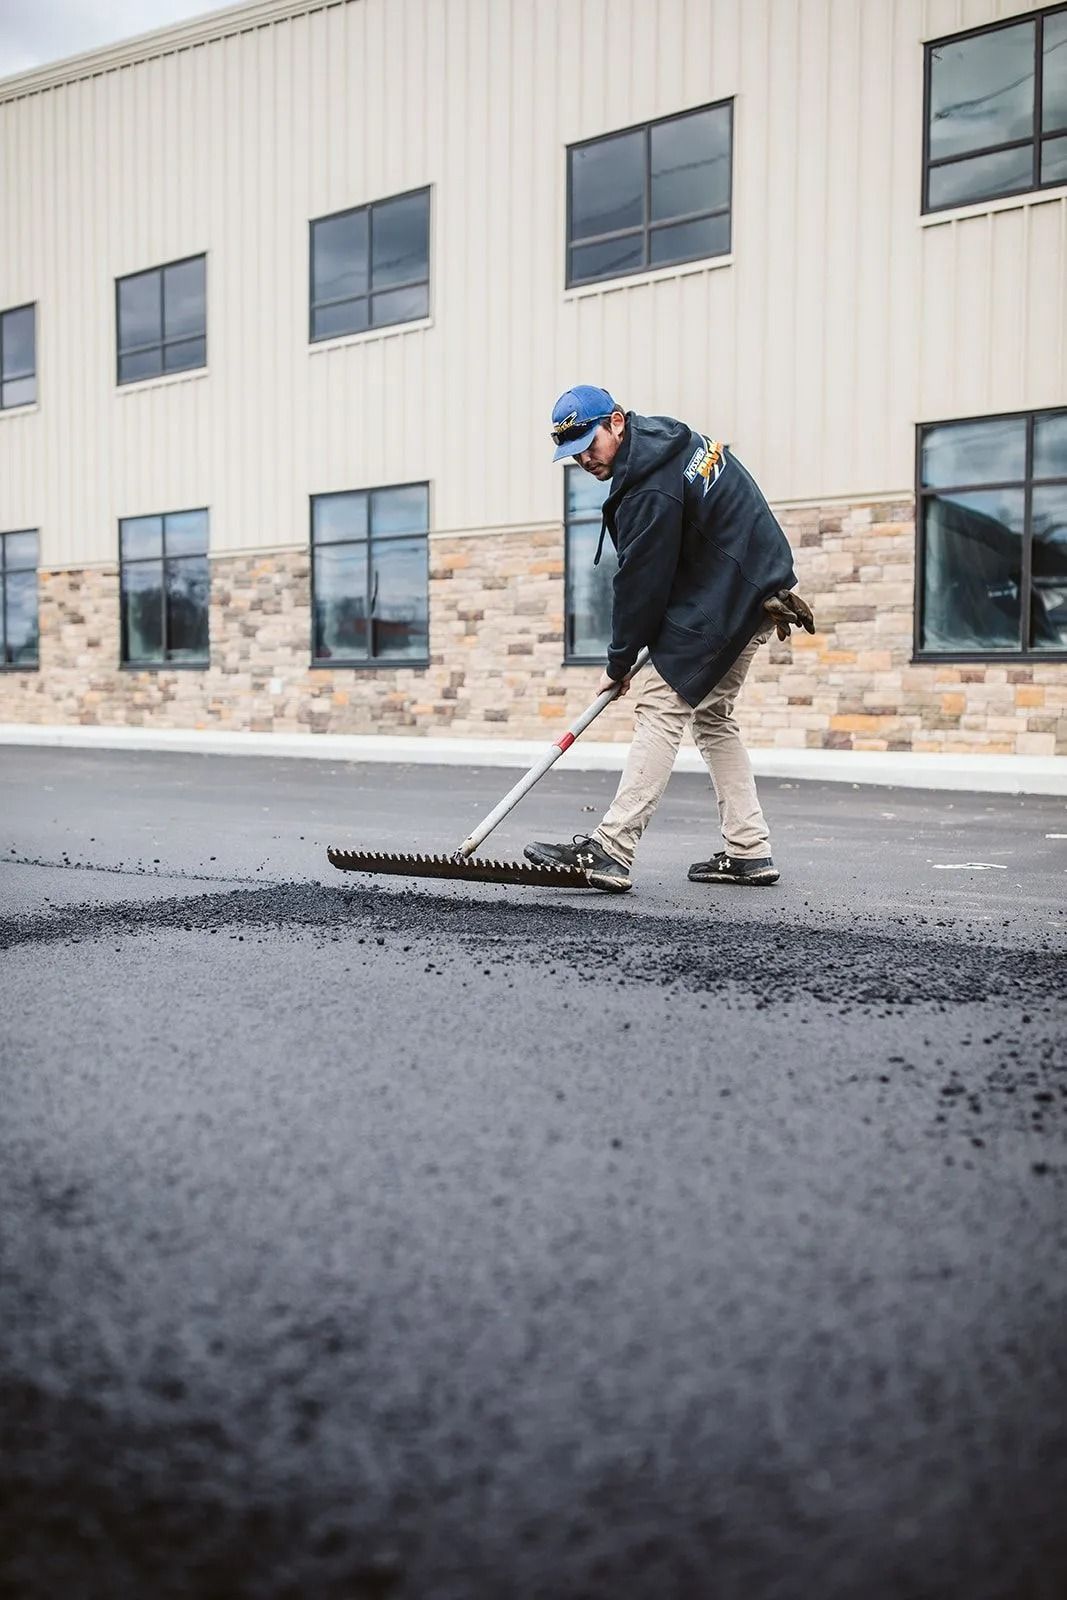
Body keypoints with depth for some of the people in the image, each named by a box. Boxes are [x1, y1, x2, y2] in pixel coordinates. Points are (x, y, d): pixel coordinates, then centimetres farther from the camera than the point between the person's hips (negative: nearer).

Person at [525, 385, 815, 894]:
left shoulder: (650, 491, -22)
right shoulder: (668, 436, 9)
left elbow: (641, 585, -17)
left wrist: (618, 664, -6)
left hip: (724, 602, -11)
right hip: (757, 589, 11)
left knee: (659, 708, -13)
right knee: (711, 715, 15)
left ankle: (610, 850, -17)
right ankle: (749, 851, 15)